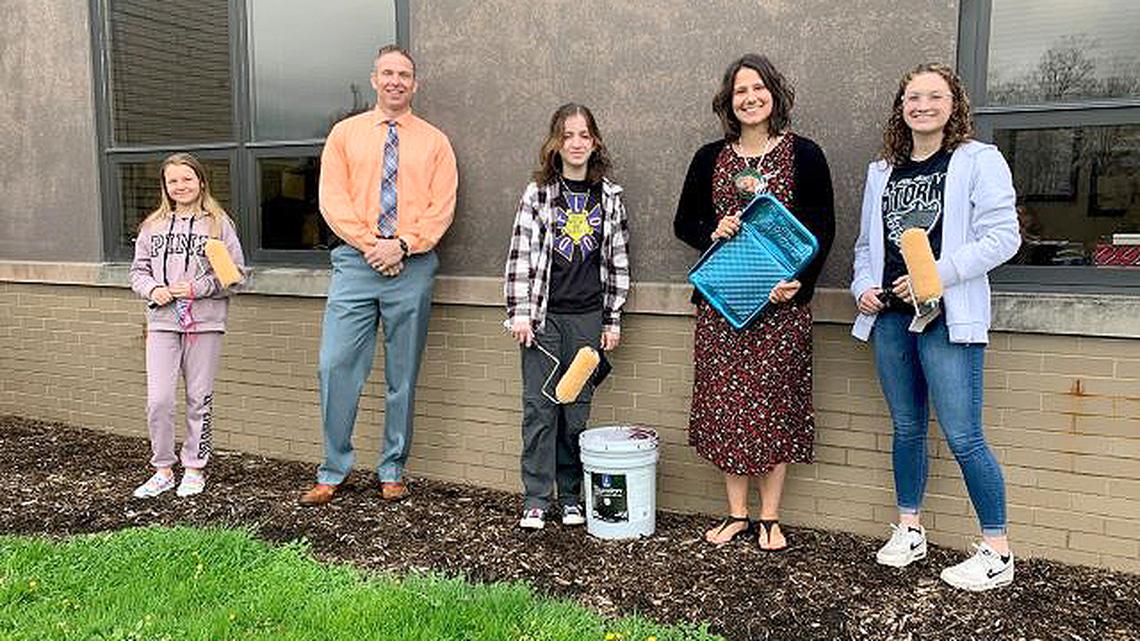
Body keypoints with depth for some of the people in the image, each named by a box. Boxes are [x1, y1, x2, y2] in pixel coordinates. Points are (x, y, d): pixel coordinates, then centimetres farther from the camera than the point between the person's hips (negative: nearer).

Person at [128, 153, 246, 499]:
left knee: (199, 400, 6)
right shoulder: (153, 226, 11)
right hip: (162, 322, 2)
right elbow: (138, 270, 15)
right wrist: (152, 290, -5)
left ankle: (194, 468, 20)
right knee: (158, 399, -3)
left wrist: (199, 288, -14)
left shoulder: (218, 223, 1)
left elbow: (236, 273, -3)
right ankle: (163, 469, 14)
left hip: (204, 321, -2)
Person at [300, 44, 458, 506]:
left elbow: (441, 208, 1)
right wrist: (370, 245, -10)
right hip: (355, 262, 1)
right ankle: (332, 473, 9)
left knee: (402, 376, 6)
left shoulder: (434, 142, 10)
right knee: (335, 366, -5)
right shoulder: (345, 133, 12)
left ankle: (393, 473, 18)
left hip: (412, 267, 0)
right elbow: (333, 199, 2)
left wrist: (402, 245, -13)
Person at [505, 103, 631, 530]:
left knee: (577, 408, 7)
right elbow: (521, 255, -1)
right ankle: (536, 500, 10)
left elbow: (617, 261, 8)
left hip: (588, 316, 1)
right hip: (543, 315, -1)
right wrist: (520, 313, -7)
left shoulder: (609, 197, 7)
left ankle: (571, 496, 20)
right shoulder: (537, 193, 2)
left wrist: (613, 320, 5)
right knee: (539, 407, 0)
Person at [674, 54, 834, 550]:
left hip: (781, 300, -2)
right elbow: (684, 222, 14)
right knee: (725, 401, 4)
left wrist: (798, 280, -15)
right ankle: (737, 514, 17)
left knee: (775, 402, 2)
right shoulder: (710, 158, 9)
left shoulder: (803, 155, 1)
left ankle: (770, 518, 15)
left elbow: (823, 229, -1)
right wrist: (713, 233, -8)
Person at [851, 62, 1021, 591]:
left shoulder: (979, 161, -1)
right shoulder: (882, 170, 15)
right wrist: (864, 286, 4)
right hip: (890, 316, 6)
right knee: (907, 429, 14)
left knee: (963, 437, -6)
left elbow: (1002, 237, -10)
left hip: (948, 318, -5)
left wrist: (935, 275, -18)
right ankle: (909, 532, 27)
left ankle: (997, 554, 8)